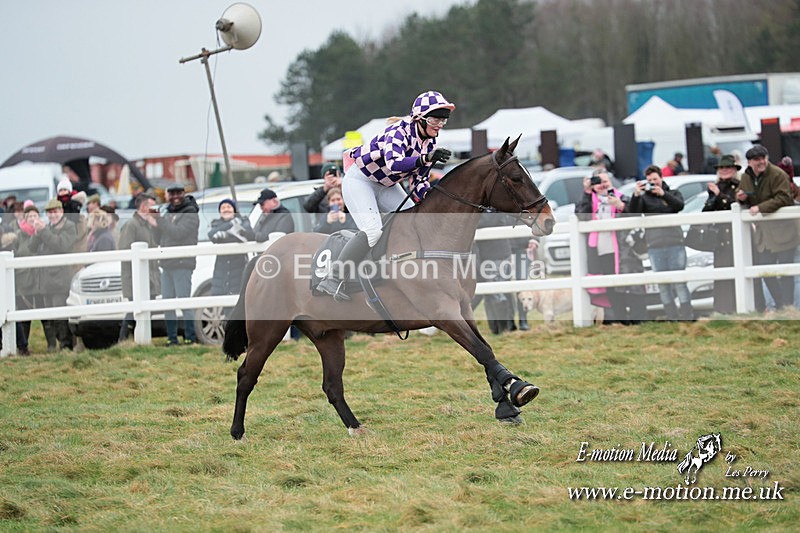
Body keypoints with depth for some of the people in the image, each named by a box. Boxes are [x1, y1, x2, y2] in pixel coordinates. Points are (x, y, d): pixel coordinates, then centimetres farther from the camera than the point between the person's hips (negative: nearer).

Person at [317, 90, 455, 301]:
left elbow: (419, 180, 3)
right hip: (359, 180, -9)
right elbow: (393, 163, -46)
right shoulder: (399, 131, -28)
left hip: (386, 186, 9)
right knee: (373, 231, -25)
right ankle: (333, 279, -23)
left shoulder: (430, 144, -3)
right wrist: (425, 158, -59)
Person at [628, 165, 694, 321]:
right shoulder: (644, 198, 13)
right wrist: (636, 195, -19)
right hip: (655, 245, 1)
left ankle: (687, 316, -5)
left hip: (675, 242, -1)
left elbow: (679, 205, -7)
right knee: (662, 284, -1)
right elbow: (633, 212, -3)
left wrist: (663, 194, -20)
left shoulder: (673, 193, 14)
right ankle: (672, 316, 3)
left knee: (679, 281, -6)